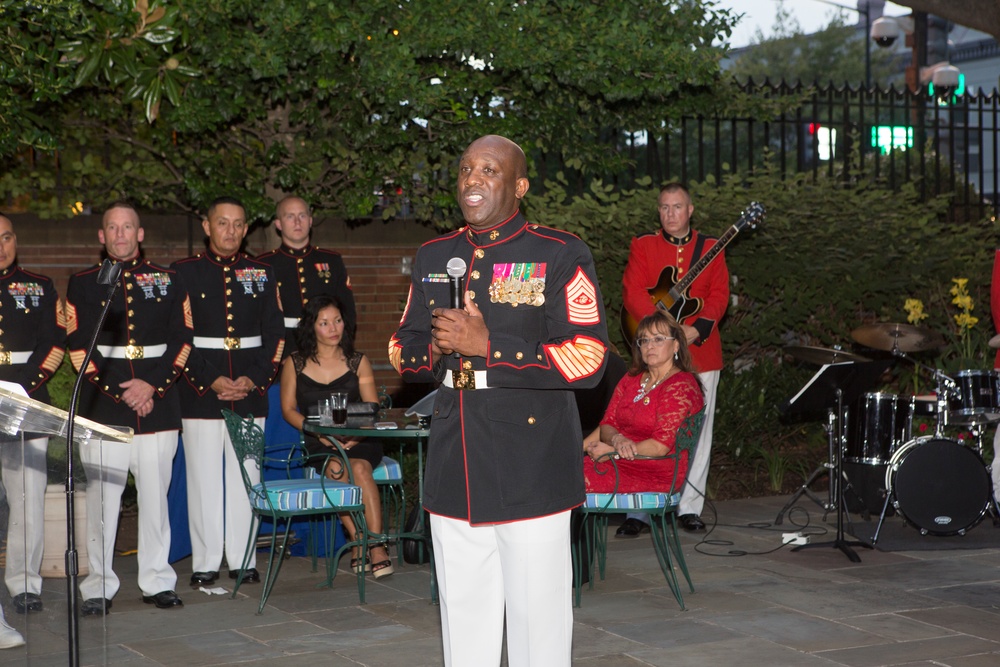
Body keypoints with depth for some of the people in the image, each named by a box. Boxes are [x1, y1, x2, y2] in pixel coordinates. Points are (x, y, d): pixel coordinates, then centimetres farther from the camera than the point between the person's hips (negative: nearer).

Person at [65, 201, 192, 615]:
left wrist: (152, 386, -8)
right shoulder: (82, 284, 7)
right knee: (102, 498, -2)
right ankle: (99, 587, 6)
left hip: (158, 406, 1)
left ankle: (157, 582, 14)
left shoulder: (167, 281, 10)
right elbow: (79, 347, 0)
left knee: (155, 495, 4)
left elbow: (182, 341, 5)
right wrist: (121, 393, -8)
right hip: (103, 409, -1)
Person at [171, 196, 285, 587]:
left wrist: (255, 379, -6)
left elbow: (275, 335, 8)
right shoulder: (184, 272, 1)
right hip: (200, 394, -2)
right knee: (204, 478, -1)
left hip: (250, 393, 2)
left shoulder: (261, 274, 9)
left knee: (245, 477, 4)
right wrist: (210, 381, -12)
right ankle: (205, 564, 7)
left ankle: (243, 559, 12)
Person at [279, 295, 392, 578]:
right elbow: (288, 409, 6)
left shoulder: (358, 362, 10)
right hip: (319, 445, 0)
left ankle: (376, 546, -33)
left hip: (358, 440, 0)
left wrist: (356, 434, -15)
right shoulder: (295, 363, 9)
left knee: (360, 468, -33)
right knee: (335, 468, -34)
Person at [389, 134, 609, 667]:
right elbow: (402, 349, 19)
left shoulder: (561, 257, -5)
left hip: (532, 466, -5)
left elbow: (587, 359, -13)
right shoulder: (433, 258, 13)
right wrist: (436, 348, -5)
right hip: (454, 465, 5)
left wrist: (488, 346, -19)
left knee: (536, 609, -1)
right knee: (463, 610, 12)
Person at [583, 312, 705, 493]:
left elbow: (660, 446, -16)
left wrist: (612, 452, -14)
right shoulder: (631, 379, 16)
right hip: (619, 463, 7)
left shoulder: (681, 387, -9)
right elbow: (607, 423, 11)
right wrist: (617, 439, -13)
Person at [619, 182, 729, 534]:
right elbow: (632, 291, -4)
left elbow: (719, 294, 2)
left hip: (701, 351, 1)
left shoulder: (711, 247, 11)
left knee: (698, 431, 3)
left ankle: (690, 507, 10)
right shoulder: (643, 245, 7)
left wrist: (696, 330, -15)